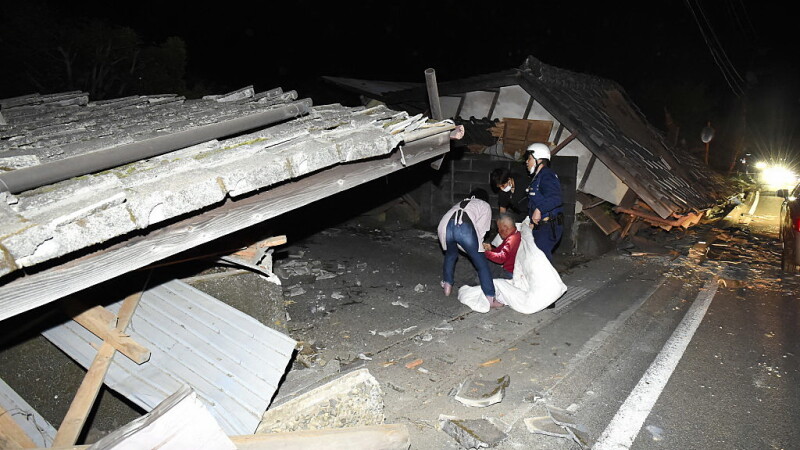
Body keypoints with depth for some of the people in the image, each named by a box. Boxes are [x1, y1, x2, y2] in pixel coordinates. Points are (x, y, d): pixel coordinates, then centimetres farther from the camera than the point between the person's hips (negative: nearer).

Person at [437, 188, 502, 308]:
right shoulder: (485, 206, 31)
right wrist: (477, 245, 27)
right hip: (465, 228, -4)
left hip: (444, 226, 4)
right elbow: (481, 228, 16)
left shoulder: (460, 204, 42)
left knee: (450, 255, 34)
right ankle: (490, 299, 9)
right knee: (482, 264, 10)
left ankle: (447, 286, 39)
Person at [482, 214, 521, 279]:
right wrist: (491, 248, -2)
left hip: (509, 273, -10)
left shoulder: (512, 240, -24)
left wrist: (486, 252, -20)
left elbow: (501, 258, -27)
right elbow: (501, 250, 15)